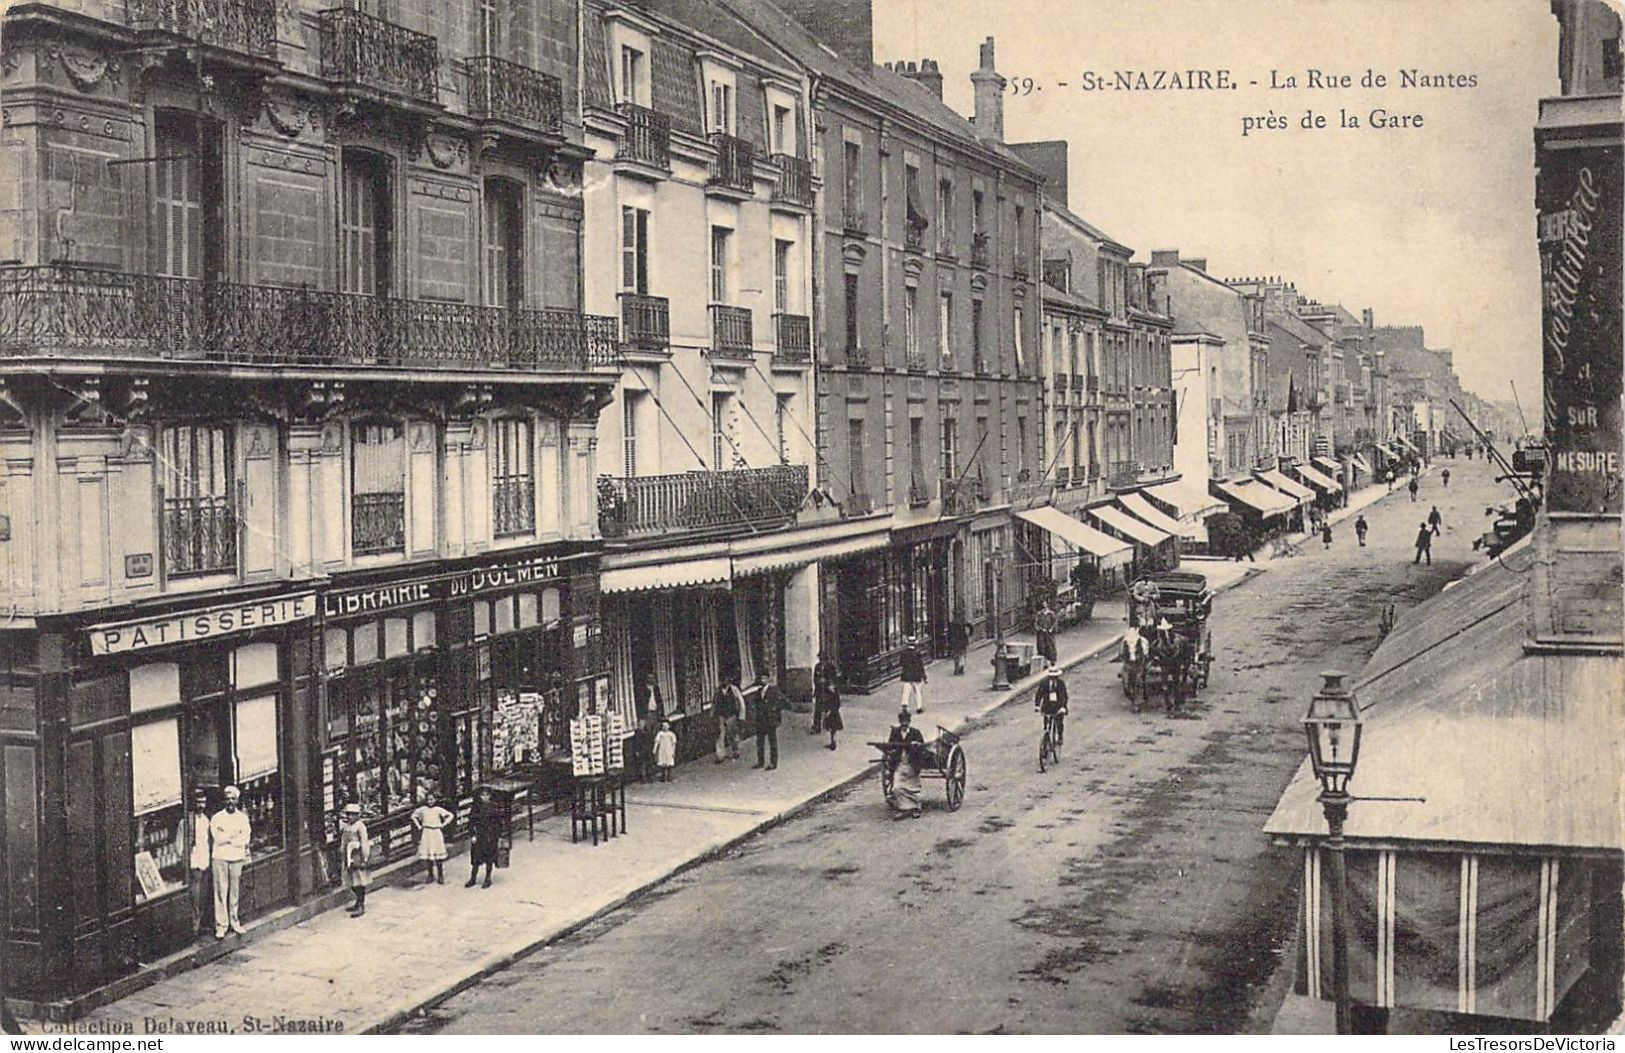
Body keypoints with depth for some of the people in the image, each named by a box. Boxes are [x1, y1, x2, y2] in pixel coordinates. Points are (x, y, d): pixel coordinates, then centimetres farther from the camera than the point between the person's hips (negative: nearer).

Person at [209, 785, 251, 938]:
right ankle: (221, 926, 0)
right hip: (220, 858, -2)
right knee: (221, 892, -3)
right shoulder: (217, 818, 1)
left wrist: (226, 838, -8)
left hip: (237, 858, 2)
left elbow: (245, 839, -1)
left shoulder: (242, 818, 7)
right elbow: (217, 839, -8)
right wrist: (235, 836, -7)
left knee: (235, 892, 6)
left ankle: (234, 922, 17)